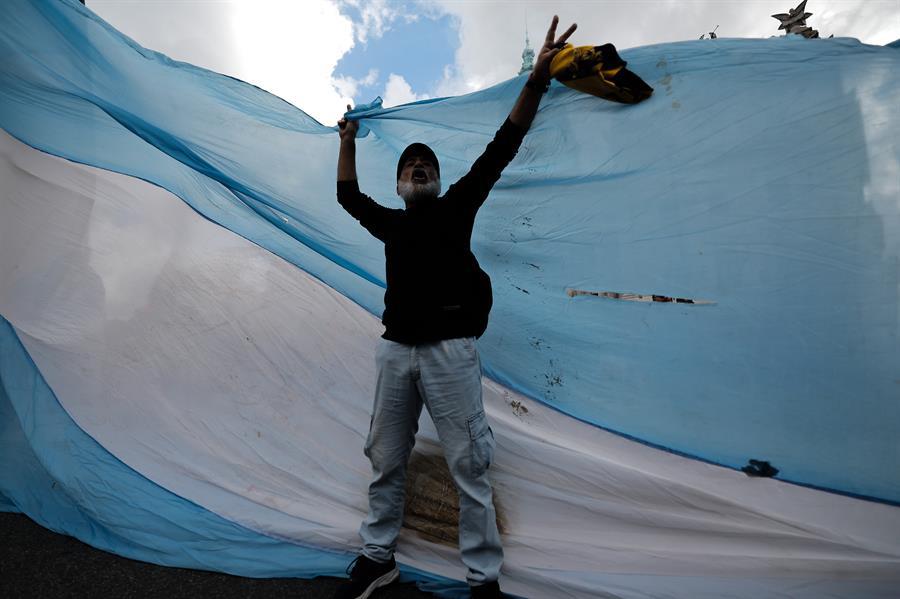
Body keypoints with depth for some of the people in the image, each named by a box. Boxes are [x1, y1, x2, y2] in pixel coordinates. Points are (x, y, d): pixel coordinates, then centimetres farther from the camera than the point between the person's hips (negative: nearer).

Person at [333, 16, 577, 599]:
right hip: (396, 351, 5)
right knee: (386, 459, 12)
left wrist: (537, 80, -4)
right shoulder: (390, 222, 19)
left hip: (450, 351, -4)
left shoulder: (456, 206, 9)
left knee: (469, 465, 0)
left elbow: (499, 151, 3)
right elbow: (348, 195, 33)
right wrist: (348, 141, 35)